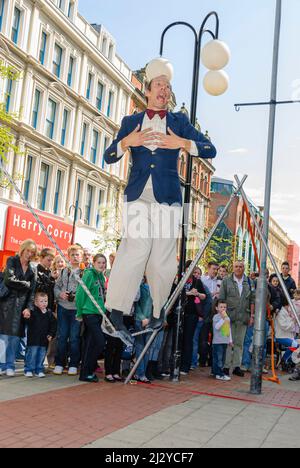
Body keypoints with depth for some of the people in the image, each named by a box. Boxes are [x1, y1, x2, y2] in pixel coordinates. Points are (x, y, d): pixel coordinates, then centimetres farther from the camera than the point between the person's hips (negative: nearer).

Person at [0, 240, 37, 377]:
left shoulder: (31, 270, 15)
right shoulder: (12, 261, 3)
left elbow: (32, 291, 9)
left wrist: (28, 308, -4)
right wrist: (25, 284, 0)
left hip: (20, 305, 4)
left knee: (15, 335, 1)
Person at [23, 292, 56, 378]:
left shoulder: (49, 313, 6)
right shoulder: (33, 311, -9)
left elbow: (53, 324, 11)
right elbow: (30, 322, -23)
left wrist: (51, 334, 3)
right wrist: (27, 317, -45)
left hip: (44, 339, 4)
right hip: (33, 339, -4)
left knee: (42, 355, 10)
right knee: (31, 354, 0)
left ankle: (39, 370, 21)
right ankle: (28, 370, 11)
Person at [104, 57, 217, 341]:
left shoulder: (179, 122, 13)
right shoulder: (131, 121, 15)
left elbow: (210, 150, 4)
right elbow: (109, 157, 9)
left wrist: (182, 143, -13)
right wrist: (127, 142, -11)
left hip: (167, 197, 0)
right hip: (137, 196, 0)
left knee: (162, 258, -1)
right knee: (137, 247, -17)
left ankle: (158, 309, 18)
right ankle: (117, 309, -11)